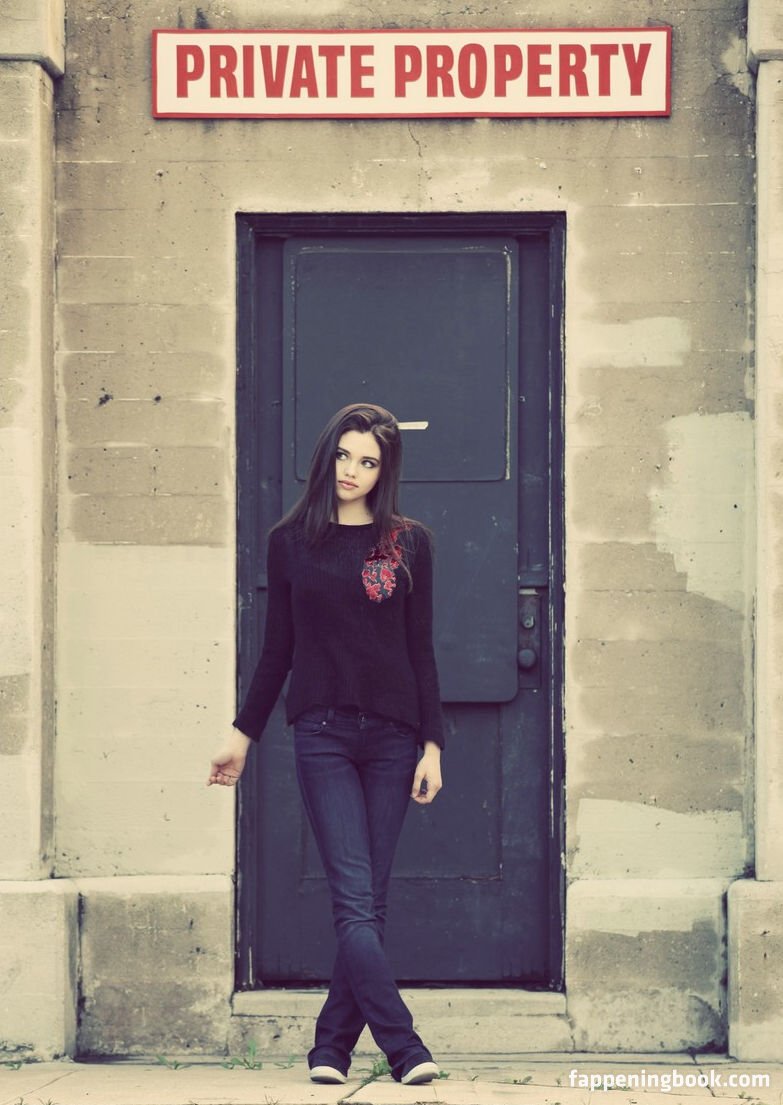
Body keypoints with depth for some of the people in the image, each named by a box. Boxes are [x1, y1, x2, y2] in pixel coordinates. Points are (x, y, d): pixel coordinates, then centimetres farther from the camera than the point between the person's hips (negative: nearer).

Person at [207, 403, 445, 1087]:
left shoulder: (408, 543, 8)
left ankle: (333, 1045, 11)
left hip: (392, 735, 1)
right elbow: (278, 647, 14)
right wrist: (244, 734, 14)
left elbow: (421, 650, 7)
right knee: (354, 898, -12)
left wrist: (432, 745, 1)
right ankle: (405, 1048, -17)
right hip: (322, 734, -1)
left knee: (369, 902, 1)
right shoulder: (291, 541, 9)